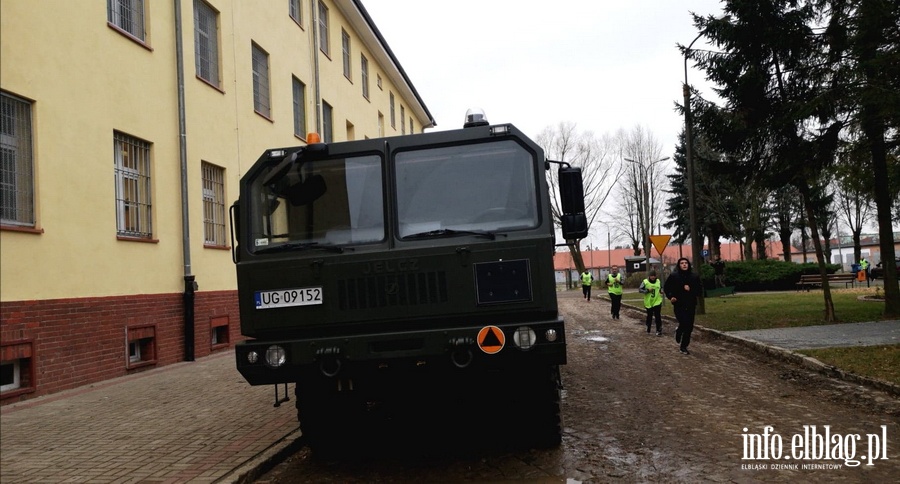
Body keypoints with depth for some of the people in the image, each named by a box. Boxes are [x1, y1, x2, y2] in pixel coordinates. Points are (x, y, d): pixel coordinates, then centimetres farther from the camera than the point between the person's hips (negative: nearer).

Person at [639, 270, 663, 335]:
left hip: (657, 302, 1)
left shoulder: (658, 281, 3)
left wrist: (661, 291, -1)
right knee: (649, 316, 13)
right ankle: (648, 327, 34)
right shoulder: (645, 282, -8)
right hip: (649, 303, -1)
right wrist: (647, 290, -20)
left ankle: (659, 330, 1)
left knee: (658, 317, -4)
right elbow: (640, 290, -8)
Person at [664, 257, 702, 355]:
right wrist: (670, 297, -7)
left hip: (691, 306, 3)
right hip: (679, 305, -3)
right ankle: (678, 331, 19)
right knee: (684, 324, -18)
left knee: (689, 327, 4)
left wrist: (690, 289, -12)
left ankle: (684, 347, 20)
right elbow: (666, 287, 8)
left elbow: (699, 290, 5)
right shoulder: (674, 276, -3)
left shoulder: (694, 277, 2)